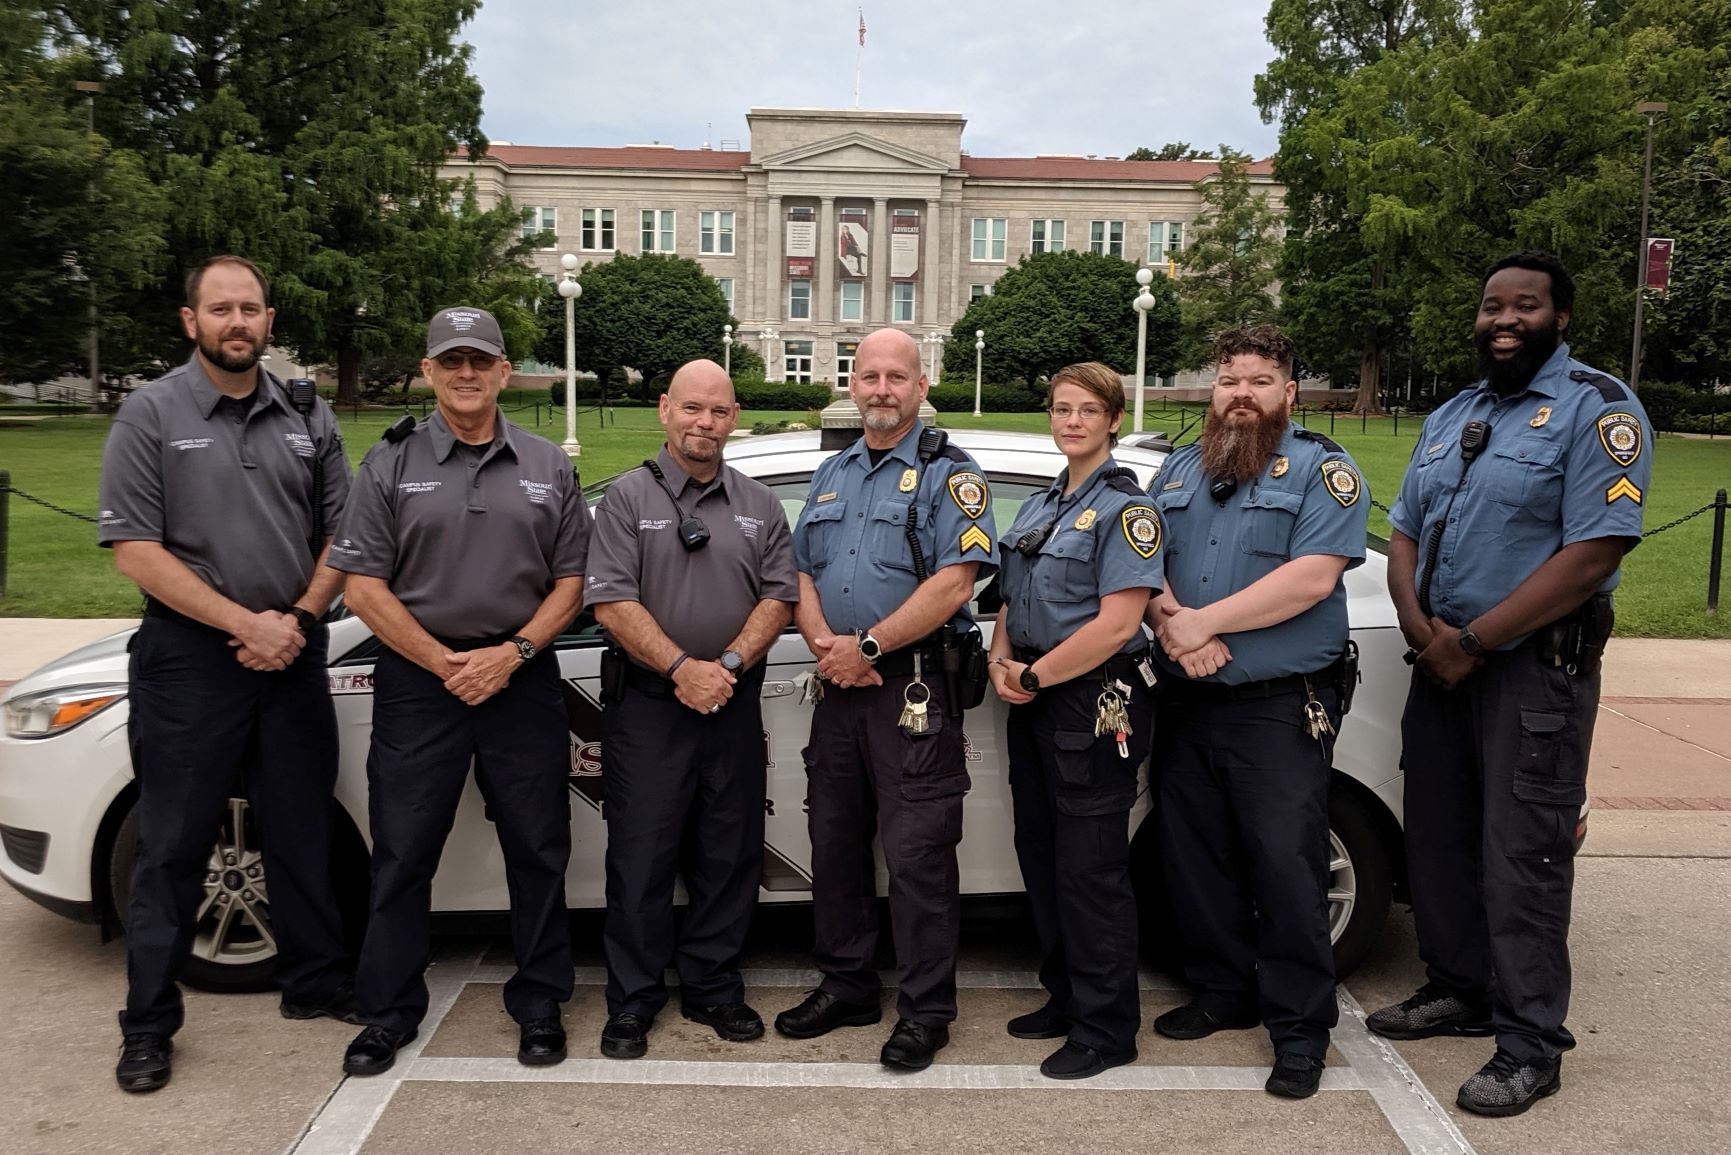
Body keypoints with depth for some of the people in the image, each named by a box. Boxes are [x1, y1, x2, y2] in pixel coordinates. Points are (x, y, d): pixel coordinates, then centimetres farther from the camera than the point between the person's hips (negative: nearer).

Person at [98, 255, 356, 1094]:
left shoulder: (306, 417, 8)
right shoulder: (151, 414, -3)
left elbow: (342, 532, 10)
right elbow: (136, 550, -9)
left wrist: (300, 618, -5)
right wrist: (247, 623, -14)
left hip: (292, 655, 4)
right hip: (190, 657, -3)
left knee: (302, 831, 12)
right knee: (173, 846, 4)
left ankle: (316, 984, 27)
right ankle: (148, 1027, 16)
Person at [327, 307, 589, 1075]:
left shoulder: (547, 469, 8)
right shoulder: (390, 465, 3)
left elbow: (571, 581, 6)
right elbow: (363, 585, -2)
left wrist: (513, 652, -9)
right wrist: (446, 663, -9)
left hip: (522, 679, 1)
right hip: (417, 677, -1)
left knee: (538, 850, 6)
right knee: (402, 853, 5)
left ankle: (540, 1005, 20)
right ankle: (389, 1012, 19)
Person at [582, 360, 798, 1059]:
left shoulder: (759, 506, 11)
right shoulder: (628, 497, 1)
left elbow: (779, 596, 3)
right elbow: (611, 602, -8)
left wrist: (727, 665, -12)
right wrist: (681, 669, -16)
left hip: (734, 706, 3)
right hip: (647, 707, -3)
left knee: (730, 857, 9)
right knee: (640, 857, 3)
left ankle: (713, 989, 24)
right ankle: (632, 1002, 16)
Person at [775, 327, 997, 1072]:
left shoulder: (948, 474, -5)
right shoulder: (831, 476, 16)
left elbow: (954, 583, -16)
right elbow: (802, 575, 15)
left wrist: (867, 646, -15)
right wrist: (824, 644, -5)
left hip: (914, 690, -6)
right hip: (839, 685, 7)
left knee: (917, 855, -2)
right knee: (834, 844, 14)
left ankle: (925, 1013, 12)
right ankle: (846, 988, 29)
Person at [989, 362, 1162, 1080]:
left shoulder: (1125, 509, -11)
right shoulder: (1041, 505, 14)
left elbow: (1117, 624, -20)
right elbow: (1012, 600, 18)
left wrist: (1035, 677, -14)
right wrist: (1002, 662, -1)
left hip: (1095, 703, -8)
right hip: (1033, 700, 8)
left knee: (1089, 866, -2)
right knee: (1040, 853, 15)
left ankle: (1106, 1030, 12)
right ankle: (1065, 998, 31)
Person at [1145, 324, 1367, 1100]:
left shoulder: (1321, 469, -4)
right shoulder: (1179, 470, 14)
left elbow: (1313, 577, -17)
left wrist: (1201, 622, -16)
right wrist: (1171, 624, -13)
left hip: (1281, 709, -6)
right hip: (1188, 705, 6)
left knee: (1287, 868, -2)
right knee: (1195, 858, 13)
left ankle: (1301, 1028, 12)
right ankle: (1222, 992, 30)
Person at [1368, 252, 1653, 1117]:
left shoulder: (1596, 408, -9)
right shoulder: (1451, 417, 15)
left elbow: (1595, 551, -19)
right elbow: (1405, 532, 14)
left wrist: (1474, 642, -18)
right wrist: (1418, 624, -6)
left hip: (1535, 666, -7)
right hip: (1442, 660, 7)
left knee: (1520, 854, -3)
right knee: (1437, 836, 14)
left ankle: (1531, 1045, 9)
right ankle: (1459, 991, 30)